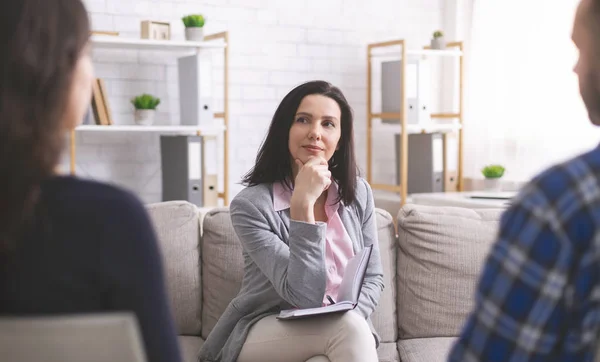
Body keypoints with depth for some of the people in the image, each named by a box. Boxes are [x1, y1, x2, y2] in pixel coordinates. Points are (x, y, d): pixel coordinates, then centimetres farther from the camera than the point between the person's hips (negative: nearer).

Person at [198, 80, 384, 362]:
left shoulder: (359, 194, 0)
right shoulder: (250, 205, -16)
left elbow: (373, 277, 8)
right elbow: (305, 296, -21)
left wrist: (348, 321, -14)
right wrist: (302, 204, -29)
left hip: (339, 334, 4)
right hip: (260, 336, -3)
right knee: (348, 327, -32)